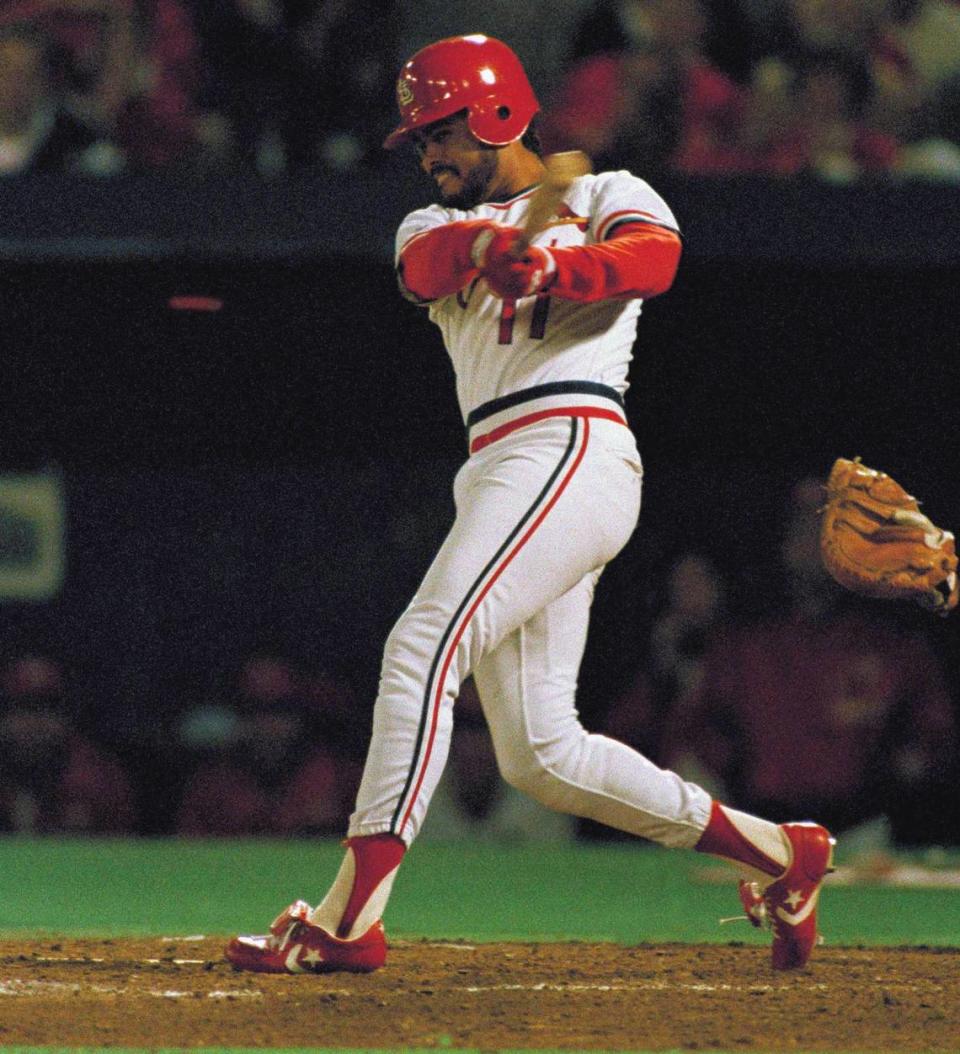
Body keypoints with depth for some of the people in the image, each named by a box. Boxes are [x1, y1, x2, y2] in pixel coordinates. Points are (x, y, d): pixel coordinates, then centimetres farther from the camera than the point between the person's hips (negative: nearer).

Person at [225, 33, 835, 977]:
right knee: (540, 757, 6)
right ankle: (776, 853, 18)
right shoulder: (435, 224, 25)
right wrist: (490, 245, -26)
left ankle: (349, 917, -28)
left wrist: (547, 266, -34)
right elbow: (430, 260, -2)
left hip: (571, 450, -8)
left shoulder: (606, 196, 10)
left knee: (423, 647, -22)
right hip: (497, 473, 8)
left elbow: (654, 256, -14)